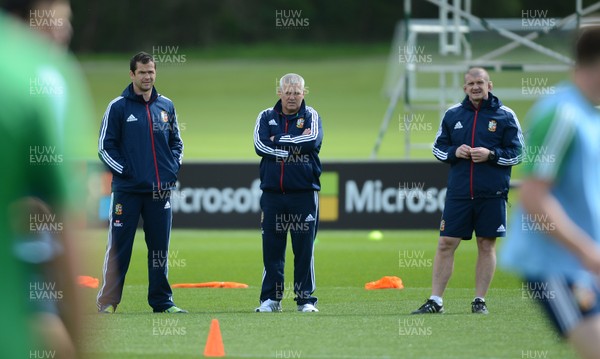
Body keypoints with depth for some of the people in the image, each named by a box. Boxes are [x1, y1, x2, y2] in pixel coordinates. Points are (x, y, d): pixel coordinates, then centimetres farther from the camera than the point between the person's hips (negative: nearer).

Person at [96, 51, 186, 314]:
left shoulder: (166, 106, 12)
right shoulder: (118, 107, -1)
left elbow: (176, 142, 20)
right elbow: (105, 146, -1)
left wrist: (174, 167, 4)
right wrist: (124, 171, -10)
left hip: (160, 190, 4)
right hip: (127, 190, -4)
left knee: (160, 248, 7)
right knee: (118, 248, -3)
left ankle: (162, 301, 13)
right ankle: (107, 301, 0)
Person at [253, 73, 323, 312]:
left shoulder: (311, 116, 5)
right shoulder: (266, 117, 10)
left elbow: (313, 140, -16)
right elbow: (260, 145, -6)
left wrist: (279, 140, -10)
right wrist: (295, 144, -11)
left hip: (303, 193, -2)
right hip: (272, 192, 2)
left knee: (304, 248, -1)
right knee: (271, 248, 3)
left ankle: (306, 299, 5)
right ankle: (271, 298, 9)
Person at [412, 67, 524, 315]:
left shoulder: (505, 115, 1)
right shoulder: (453, 114, 9)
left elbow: (517, 153, 0)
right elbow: (438, 147, 14)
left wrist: (491, 155, -15)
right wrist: (454, 152, -7)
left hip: (492, 194, -2)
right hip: (458, 192, 2)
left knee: (486, 245, 4)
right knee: (446, 244, -1)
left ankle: (480, 301, 12)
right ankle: (435, 301, 3)